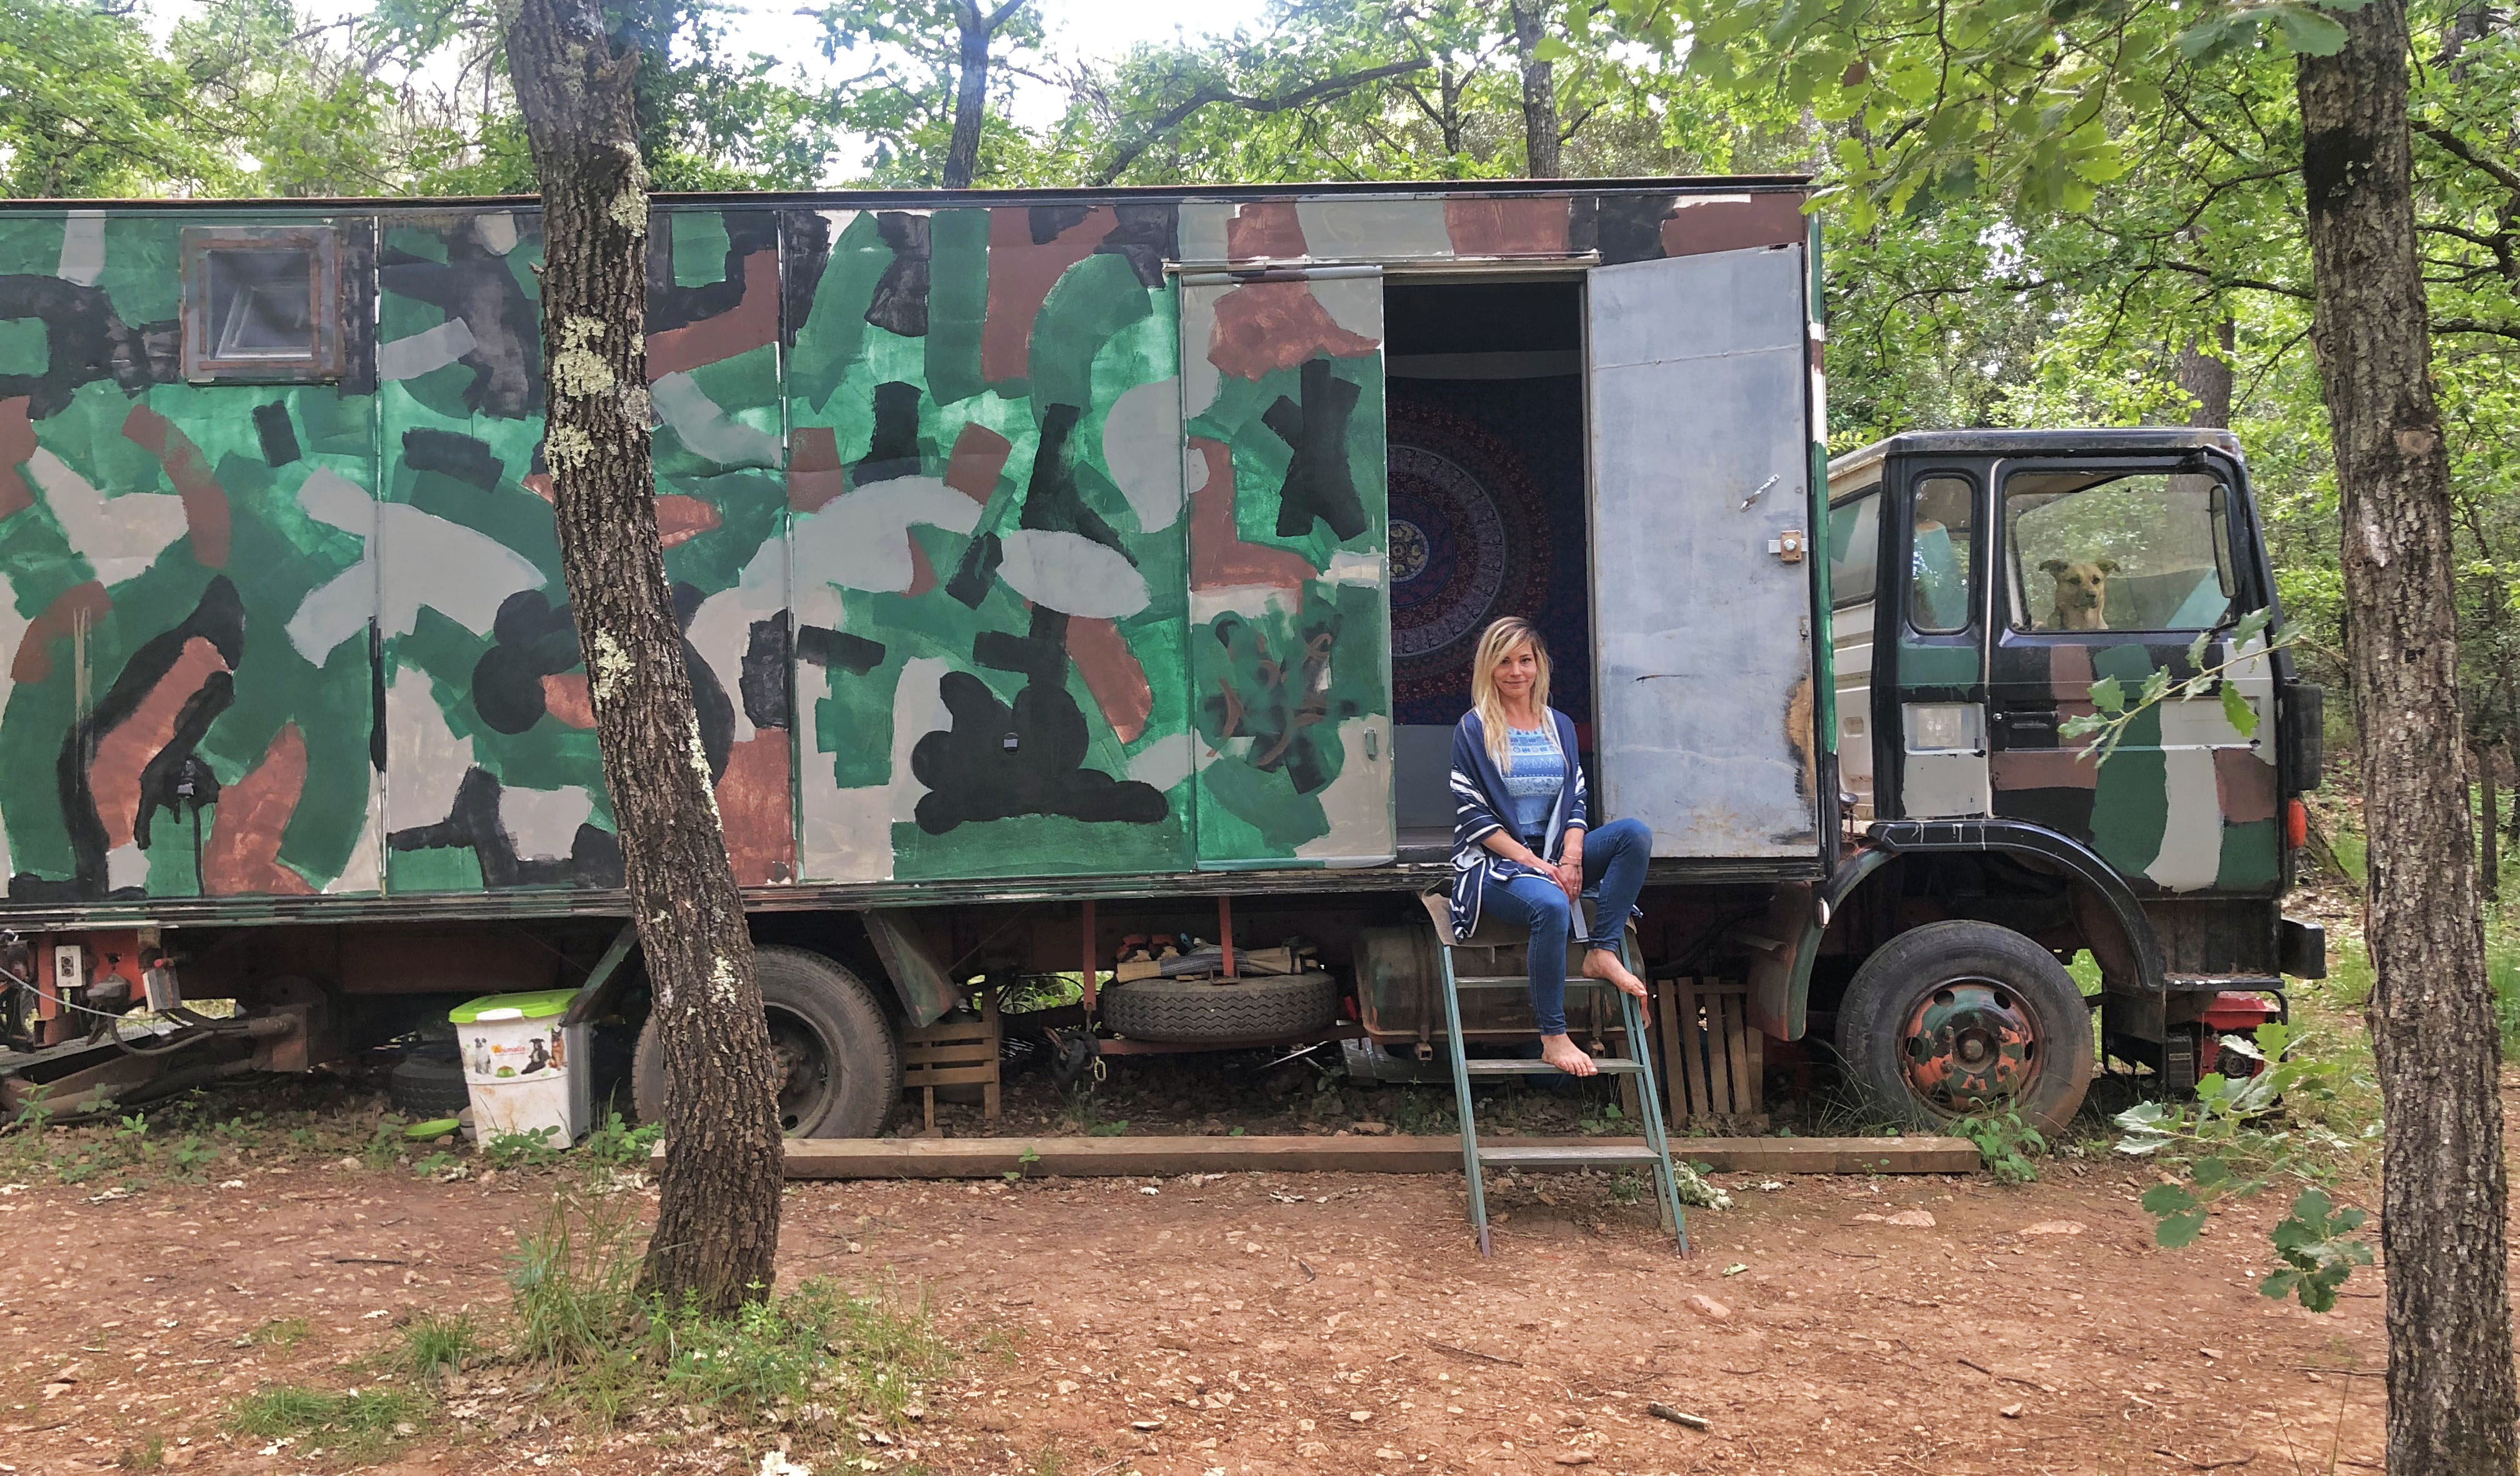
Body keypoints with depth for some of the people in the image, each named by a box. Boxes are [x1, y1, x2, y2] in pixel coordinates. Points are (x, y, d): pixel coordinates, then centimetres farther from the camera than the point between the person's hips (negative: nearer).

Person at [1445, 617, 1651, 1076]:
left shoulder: (1560, 726, 14)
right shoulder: (1473, 729, -1)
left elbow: (1576, 801, 10)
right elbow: (1472, 816, -7)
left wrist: (1571, 857, -10)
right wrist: (1531, 861, -16)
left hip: (1554, 855, 5)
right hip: (1496, 862, -5)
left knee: (1635, 834, -19)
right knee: (1552, 906, -37)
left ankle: (1602, 952, -20)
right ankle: (1552, 1038, -29)